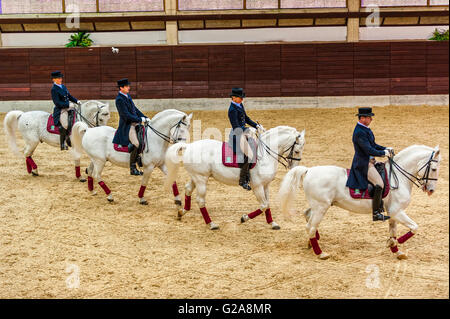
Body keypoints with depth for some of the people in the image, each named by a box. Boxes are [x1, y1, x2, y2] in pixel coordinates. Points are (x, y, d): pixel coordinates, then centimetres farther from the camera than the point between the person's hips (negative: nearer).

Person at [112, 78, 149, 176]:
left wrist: (145, 117, 7)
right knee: (136, 144, -20)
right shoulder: (119, 100, -17)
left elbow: (135, 109, 18)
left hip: (134, 123, 10)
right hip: (127, 126, -10)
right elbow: (126, 115, -22)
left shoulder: (127, 96, 12)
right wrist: (140, 119, -18)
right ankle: (132, 168, -12)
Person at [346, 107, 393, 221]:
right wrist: (383, 153, -17)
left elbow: (373, 145, 20)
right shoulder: (359, 132, -21)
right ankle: (376, 214, -14)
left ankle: (380, 208, 23)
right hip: (363, 164, -11)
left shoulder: (365, 129, 12)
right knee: (379, 184, -19)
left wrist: (385, 149, 7)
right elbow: (369, 150, -26)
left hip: (369, 162, 11)